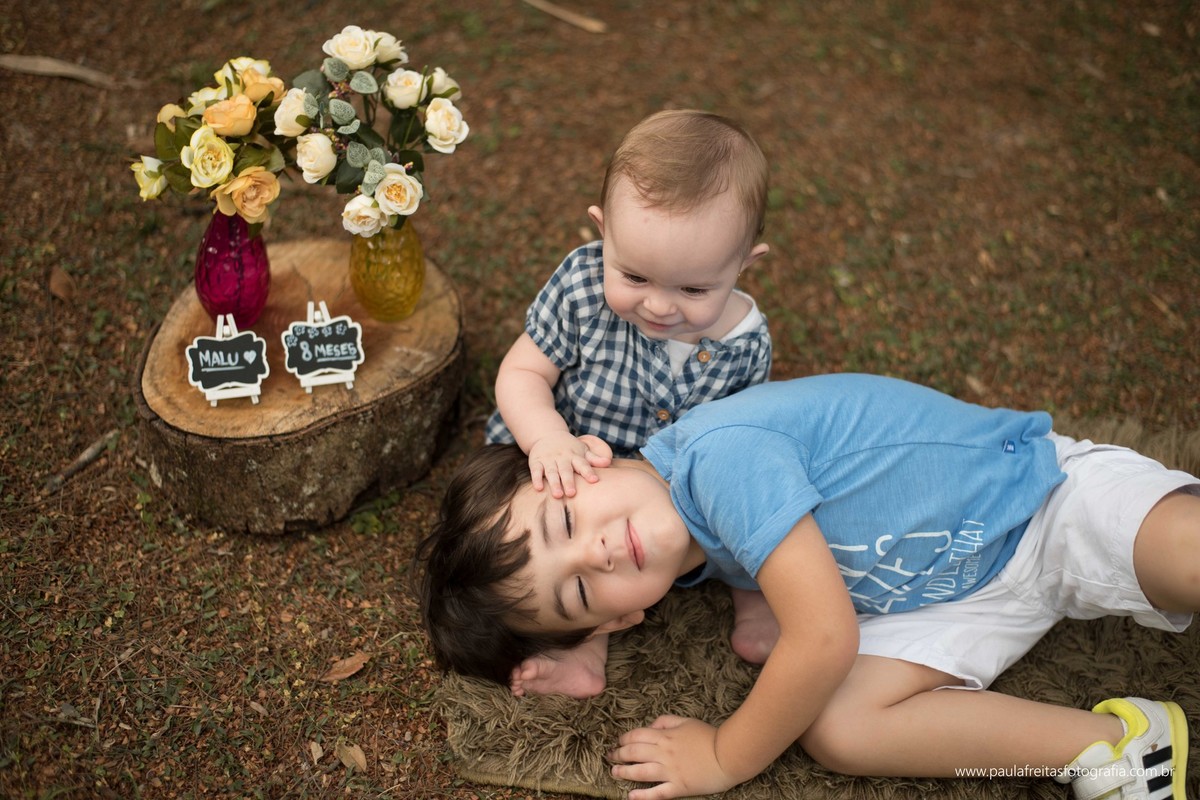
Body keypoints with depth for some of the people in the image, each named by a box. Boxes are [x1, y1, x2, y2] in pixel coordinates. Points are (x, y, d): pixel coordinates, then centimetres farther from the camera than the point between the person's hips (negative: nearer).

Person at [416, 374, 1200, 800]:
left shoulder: (720, 455, -33)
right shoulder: (689, 555, -7)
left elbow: (825, 639, -34)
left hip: (1044, 491, -5)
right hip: (961, 597, 6)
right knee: (835, 729, -18)